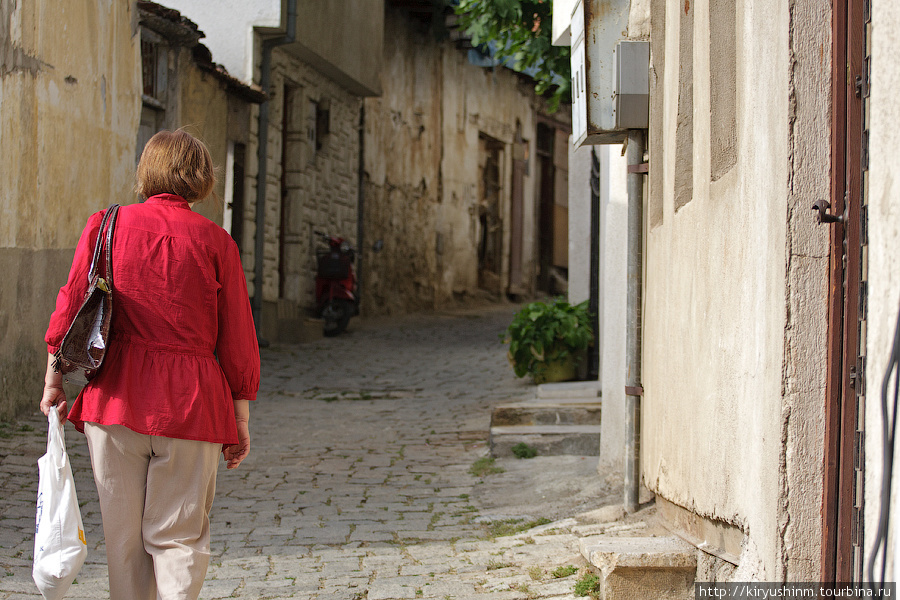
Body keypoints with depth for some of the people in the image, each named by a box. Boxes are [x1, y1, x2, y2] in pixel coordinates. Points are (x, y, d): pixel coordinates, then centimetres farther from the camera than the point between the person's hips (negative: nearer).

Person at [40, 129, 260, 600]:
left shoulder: (106, 225, 2)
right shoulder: (214, 241, 0)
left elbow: (71, 305, 0)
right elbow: (237, 339, 2)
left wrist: (54, 381, 11)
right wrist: (240, 420, 9)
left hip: (115, 397, 1)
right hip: (190, 402, -1)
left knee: (123, 534, 11)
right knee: (179, 535, 4)